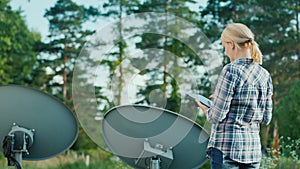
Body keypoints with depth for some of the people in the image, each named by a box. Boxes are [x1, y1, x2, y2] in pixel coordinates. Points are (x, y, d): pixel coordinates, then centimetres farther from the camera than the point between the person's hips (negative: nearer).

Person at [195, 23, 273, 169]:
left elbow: (217, 116, -12)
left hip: (227, 146, -6)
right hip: (253, 148, 6)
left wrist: (206, 111, 9)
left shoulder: (231, 71, -12)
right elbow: (266, 119, 12)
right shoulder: (265, 75, 8)